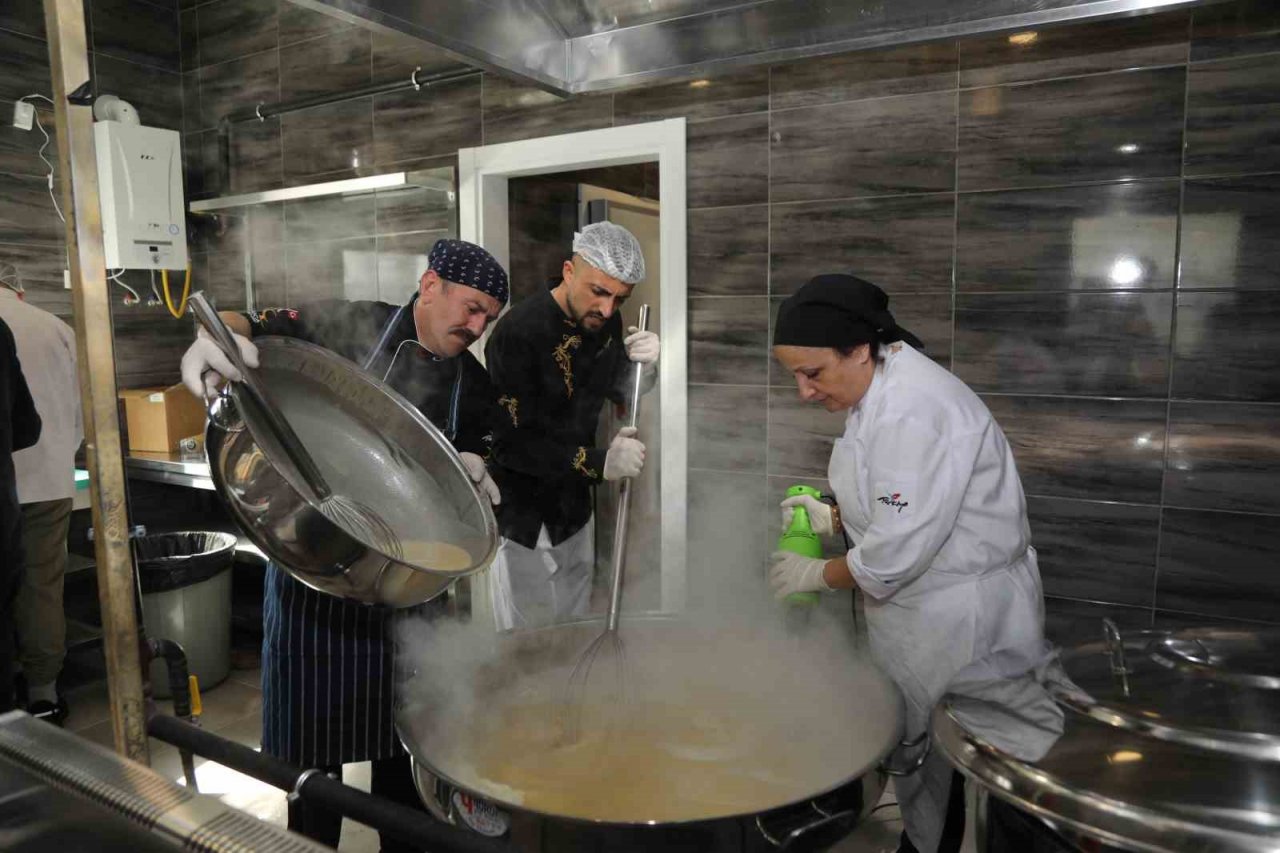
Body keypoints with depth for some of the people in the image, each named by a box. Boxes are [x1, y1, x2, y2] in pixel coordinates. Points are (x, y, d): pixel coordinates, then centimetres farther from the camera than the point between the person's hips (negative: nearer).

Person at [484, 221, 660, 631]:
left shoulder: (605, 320, -4)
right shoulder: (517, 333, -26)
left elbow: (620, 392, 8)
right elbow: (510, 443, -25)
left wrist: (643, 364, -14)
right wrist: (599, 462, -33)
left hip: (574, 503, 7)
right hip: (524, 517, -6)